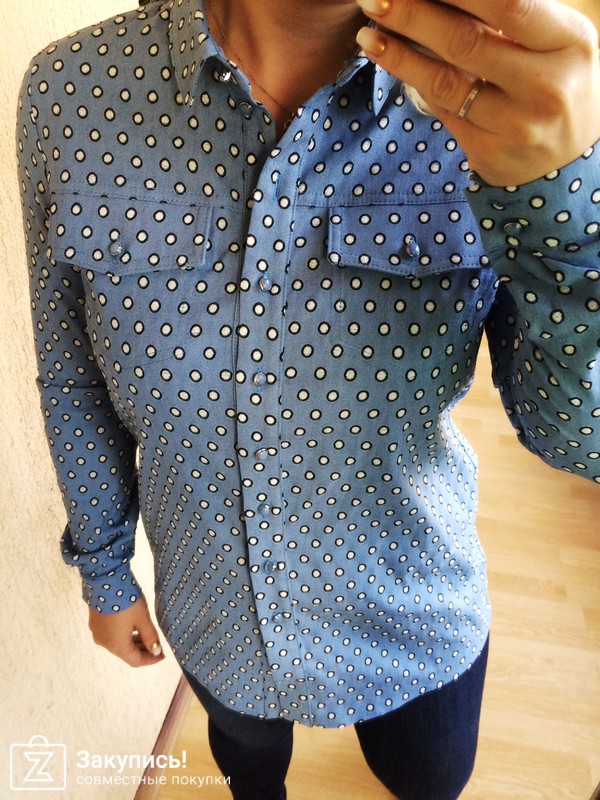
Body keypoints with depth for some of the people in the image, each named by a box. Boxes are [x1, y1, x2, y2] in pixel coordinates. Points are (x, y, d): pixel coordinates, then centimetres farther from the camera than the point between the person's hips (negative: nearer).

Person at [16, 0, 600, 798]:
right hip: (213, 618, 1)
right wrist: (104, 569, 5)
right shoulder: (72, 90, -18)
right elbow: (74, 379, -6)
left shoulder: (495, 101, -22)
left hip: (413, 616, 0)